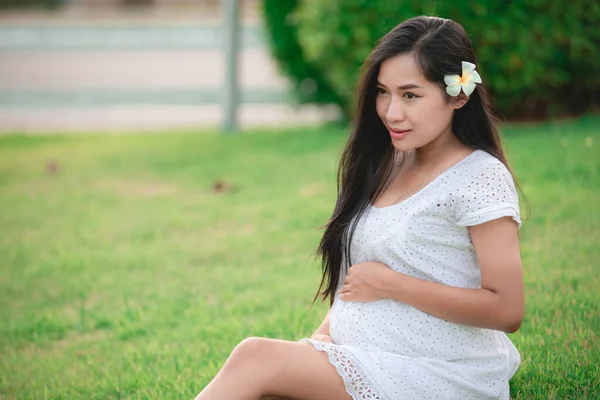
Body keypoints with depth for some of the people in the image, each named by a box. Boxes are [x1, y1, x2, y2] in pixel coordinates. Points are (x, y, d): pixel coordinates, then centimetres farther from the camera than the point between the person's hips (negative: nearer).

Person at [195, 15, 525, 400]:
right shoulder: (391, 166, 14)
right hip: (358, 360, 7)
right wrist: (321, 339, 2)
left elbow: (507, 311, -17)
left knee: (255, 358, -23)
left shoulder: (481, 179, -9)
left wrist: (389, 283, -13)